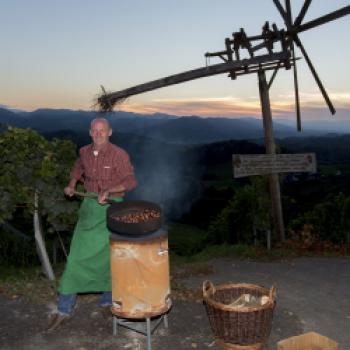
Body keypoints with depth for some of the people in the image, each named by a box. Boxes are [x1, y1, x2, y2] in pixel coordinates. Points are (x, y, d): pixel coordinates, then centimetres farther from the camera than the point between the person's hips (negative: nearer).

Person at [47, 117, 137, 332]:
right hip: (89, 207, 4)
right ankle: (65, 309, 9)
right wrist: (71, 185, 8)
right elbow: (78, 168, 25)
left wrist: (109, 190, -30)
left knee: (111, 257, 5)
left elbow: (130, 182, -16)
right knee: (77, 257, 1)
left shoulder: (119, 155, -12)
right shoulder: (85, 152, 4)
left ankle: (108, 301, 28)